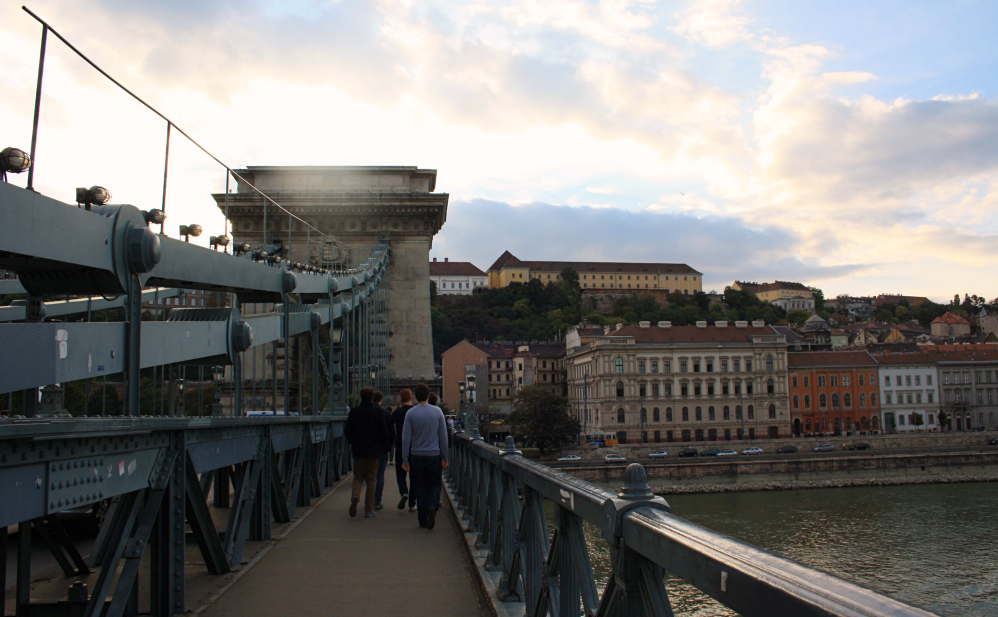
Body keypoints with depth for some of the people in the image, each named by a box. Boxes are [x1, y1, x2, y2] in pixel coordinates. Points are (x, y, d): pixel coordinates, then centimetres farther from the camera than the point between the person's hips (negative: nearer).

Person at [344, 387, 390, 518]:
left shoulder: (354, 411, -1)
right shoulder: (378, 411, -6)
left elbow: (347, 431, 1)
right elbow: (384, 431, -7)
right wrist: (383, 446, 7)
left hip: (358, 450, 1)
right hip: (374, 451, -1)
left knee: (358, 477, 14)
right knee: (371, 479, 6)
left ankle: (355, 496, -15)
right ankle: (369, 509, 7)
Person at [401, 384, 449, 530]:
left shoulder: (410, 413, -3)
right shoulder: (437, 411, -1)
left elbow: (406, 438, -2)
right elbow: (443, 437, 2)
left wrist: (405, 460, 3)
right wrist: (444, 458, 9)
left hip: (417, 456, 0)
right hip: (434, 455, 0)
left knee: (420, 487, 10)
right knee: (435, 484, 12)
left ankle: (423, 520, 11)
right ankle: (433, 506, -16)